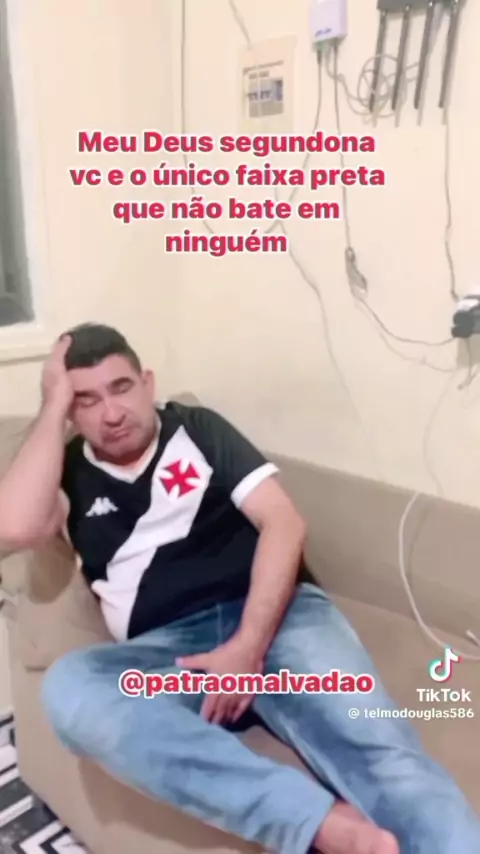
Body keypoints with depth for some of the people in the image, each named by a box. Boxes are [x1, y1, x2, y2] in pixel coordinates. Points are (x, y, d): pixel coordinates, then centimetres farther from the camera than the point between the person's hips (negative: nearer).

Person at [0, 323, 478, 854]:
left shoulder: (198, 428, 14)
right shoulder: (68, 473, 16)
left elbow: (284, 522, 2)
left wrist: (250, 645, -14)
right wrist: (54, 406, 2)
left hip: (274, 617, 0)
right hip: (168, 651, 1)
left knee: (377, 747, -28)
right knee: (70, 686, -33)